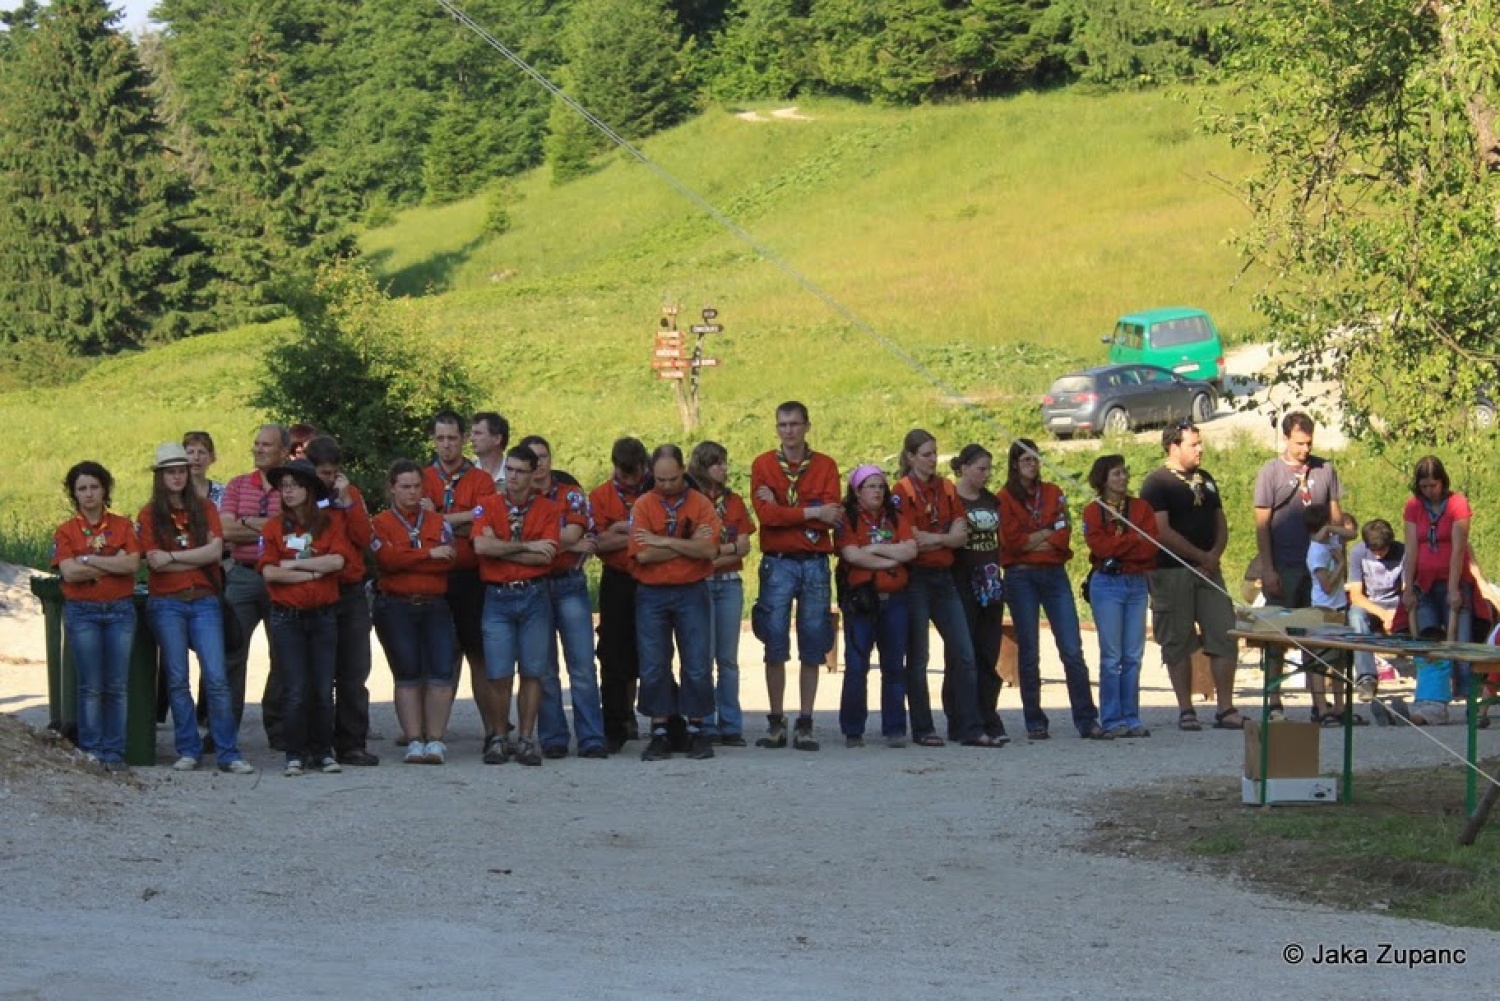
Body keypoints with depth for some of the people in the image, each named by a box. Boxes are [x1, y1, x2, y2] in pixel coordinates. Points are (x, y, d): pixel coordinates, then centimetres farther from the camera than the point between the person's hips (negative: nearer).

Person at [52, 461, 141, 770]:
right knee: (91, 686, -2)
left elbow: (132, 563, -7)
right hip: (82, 612, -1)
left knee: (117, 686, 0)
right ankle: (90, 751, 4)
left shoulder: (123, 526, 7)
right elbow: (69, 572, -10)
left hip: (120, 609, 1)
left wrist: (88, 560, -9)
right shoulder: (66, 531, 4)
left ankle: (114, 753, 5)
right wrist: (113, 564, -9)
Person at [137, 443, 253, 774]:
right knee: (177, 680, 1)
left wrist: (172, 556, -8)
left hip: (205, 601, 1)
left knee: (217, 678, -6)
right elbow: (155, 562, -7)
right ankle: (188, 751, 9)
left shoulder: (205, 509, 10)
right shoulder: (149, 516, 4)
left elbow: (215, 550, -4)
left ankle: (229, 754, -5)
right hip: (166, 603, -1)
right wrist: (199, 557, -6)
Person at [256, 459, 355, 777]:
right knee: (295, 690, -4)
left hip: (323, 616, 1)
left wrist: (294, 564, -8)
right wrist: (313, 573, -8)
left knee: (323, 688, 2)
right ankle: (295, 755, 2)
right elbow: (269, 572, -7)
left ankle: (324, 751, 12)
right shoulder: (274, 528, 5)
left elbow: (337, 561, -11)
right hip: (287, 617, -1)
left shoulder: (329, 525, 6)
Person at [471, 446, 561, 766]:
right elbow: (481, 546, -12)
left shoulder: (548, 510, 4)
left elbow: (546, 556, -9)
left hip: (534, 597, 0)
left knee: (532, 673, 2)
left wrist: (502, 549, -8)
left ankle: (526, 739, 9)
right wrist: (526, 546, -9)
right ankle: (497, 739, 8)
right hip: (497, 597, 0)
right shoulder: (488, 507, 5)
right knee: (499, 675, -3)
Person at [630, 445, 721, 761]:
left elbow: (709, 549, -13)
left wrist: (664, 542, -14)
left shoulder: (701, 504, 0)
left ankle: (696, 730, 10)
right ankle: (659, 733, 8)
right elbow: (643, 554, -13)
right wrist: (688, 545, -12)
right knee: (653, 667, 1)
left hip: (691, 593, 0)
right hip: (652, 595, 0)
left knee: (698, 665, 0)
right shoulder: (643, 506, -1)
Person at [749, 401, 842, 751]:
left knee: (813, 647, 2)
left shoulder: (825, 466, 4)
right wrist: (812, 513, -13)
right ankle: (776, 723, 7)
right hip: (777, 563, -1)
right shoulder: (763, 465, 2)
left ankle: (806, 723, 7)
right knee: (775, 645, 0)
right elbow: (765, 514, -11)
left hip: (815, 564, 1)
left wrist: (783, 510, -12)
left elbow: (831, 516, -8)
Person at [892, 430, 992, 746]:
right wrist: (946, 537, -4)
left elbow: (961, 535, 4)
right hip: (916, 579, -6)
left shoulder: (947, 489, 12)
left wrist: (930, 539, -12)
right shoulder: (903, 491, -6)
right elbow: (910, 540, -14)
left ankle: (969, 728, 3)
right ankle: (923, 730, 7)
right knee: (917, 657, 0)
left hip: (943, 578, 6)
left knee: (963, 654, 1)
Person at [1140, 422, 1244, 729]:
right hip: (1172, 573, -6)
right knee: (1178, 643, 0)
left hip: (1208, 569, 6)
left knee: (1225, 637, -1)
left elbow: (1221, 523, 19)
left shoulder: (1205, 480, 17)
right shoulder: (1157, 483, -5)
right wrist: (1201, 556, -11)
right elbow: (1163, 531, -14)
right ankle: (1186, 711, 6)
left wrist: (1215, 555, -2)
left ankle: (1225, 709, 3)